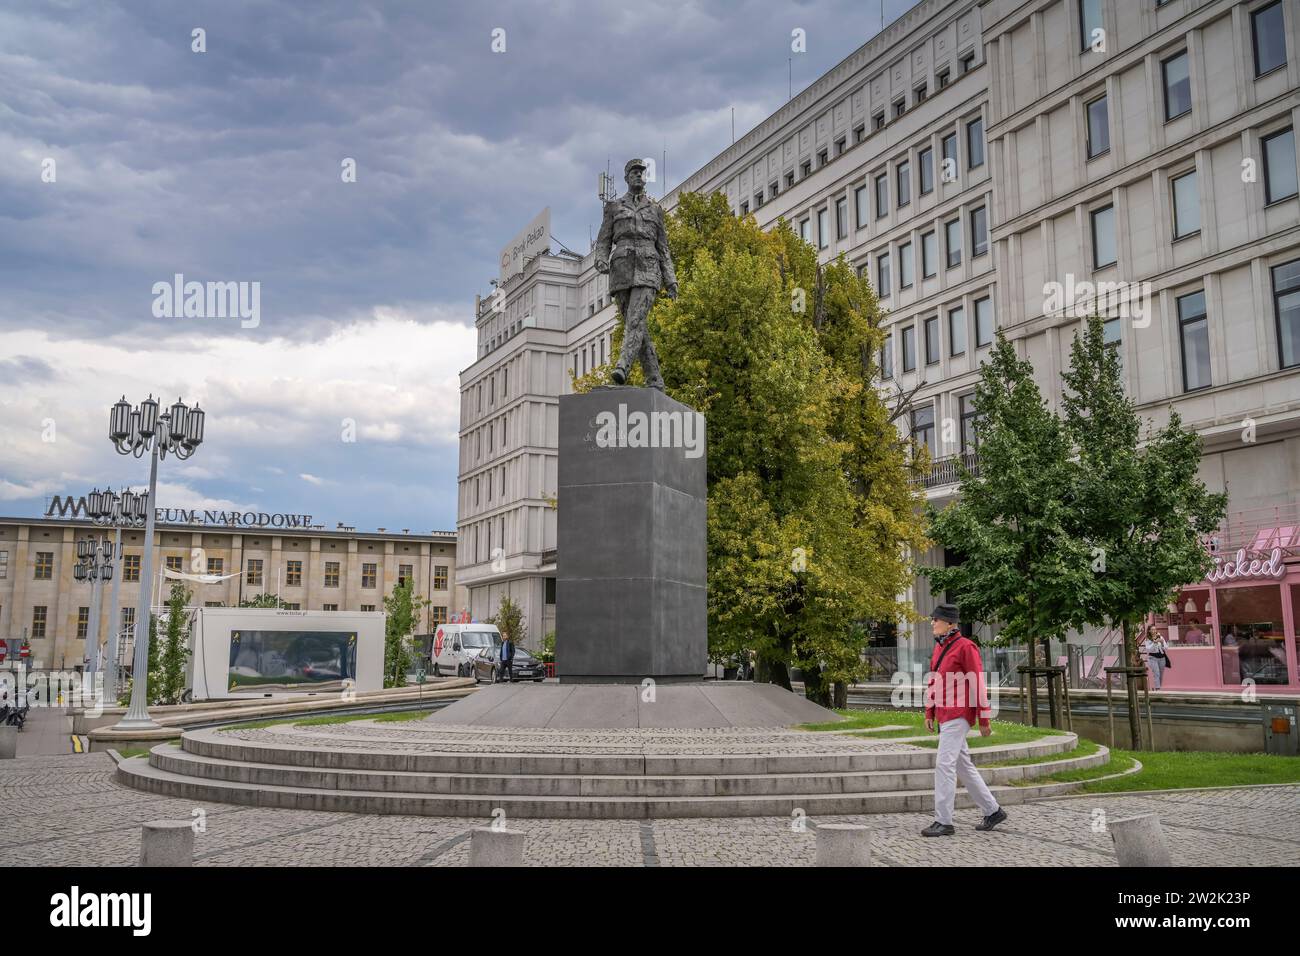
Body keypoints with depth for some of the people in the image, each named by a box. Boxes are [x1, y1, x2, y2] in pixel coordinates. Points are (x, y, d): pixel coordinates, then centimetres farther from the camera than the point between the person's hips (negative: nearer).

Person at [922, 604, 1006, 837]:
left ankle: (943, 822, -6)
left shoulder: (966, 647, -13)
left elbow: (978, 684, -13)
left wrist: (984, 720, -13)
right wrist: (929, 713, 15)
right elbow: (933, 682, 19)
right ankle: (993, 811, 25)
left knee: (944, 765, -11)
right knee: (963, 766, 14)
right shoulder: (939, 647, 13)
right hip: (944, 716, 9)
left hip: (958, 716, -9)